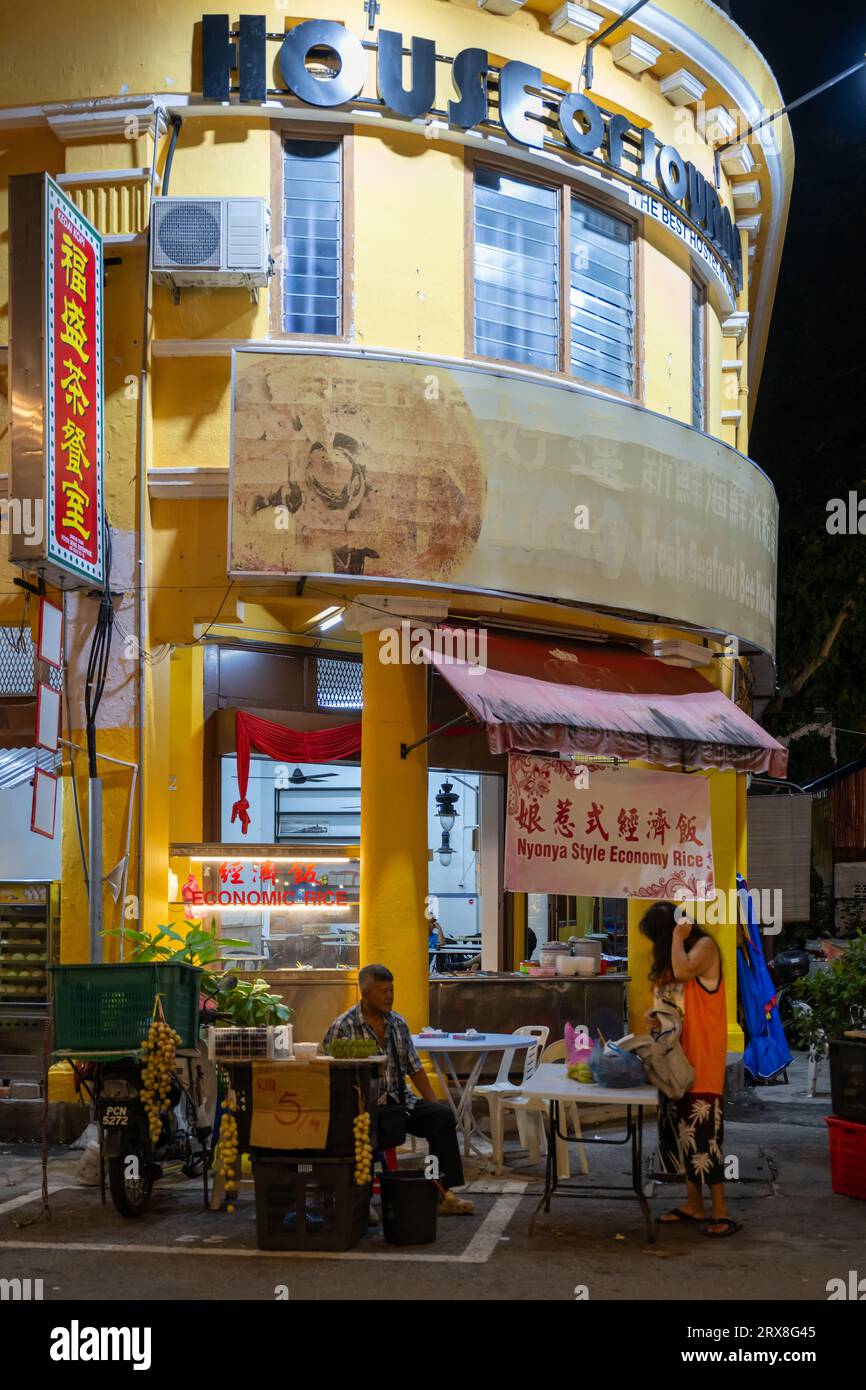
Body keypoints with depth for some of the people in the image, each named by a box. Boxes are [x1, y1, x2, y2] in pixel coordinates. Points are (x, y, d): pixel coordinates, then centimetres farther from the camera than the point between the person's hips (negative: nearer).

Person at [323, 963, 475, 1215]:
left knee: (442, 1114, -17)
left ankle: (442, 1192, -14)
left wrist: (433, 1102, 5)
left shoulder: (398, 1024, 13)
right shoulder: (343, 1027, -6)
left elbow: (413, 1067, 17)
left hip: (398, 1100, 6)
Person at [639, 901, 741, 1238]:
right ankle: (694, 1203, 17)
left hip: (701, 1058, -9)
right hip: (675, 1057, 9)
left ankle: (721, 1211, -7)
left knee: (701, 1130, -10)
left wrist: (679, 936, -14)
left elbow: (683, 972, -28)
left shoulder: (705, 946, -9)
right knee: (680, 1129, 10)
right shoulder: (668, 959, 15)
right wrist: (654, 1016, -2)